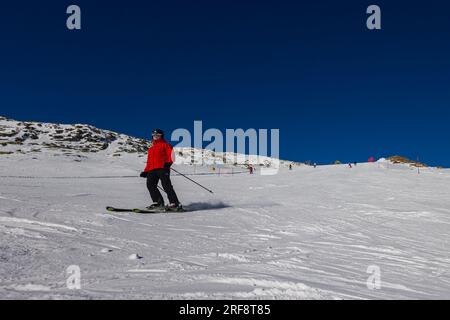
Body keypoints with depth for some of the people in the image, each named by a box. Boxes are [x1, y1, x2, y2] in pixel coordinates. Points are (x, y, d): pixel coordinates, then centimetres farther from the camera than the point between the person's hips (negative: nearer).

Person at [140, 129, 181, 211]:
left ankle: (174, 203, -14)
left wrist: (168, 162, -22)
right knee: (150, 185, -6)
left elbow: (170, 153, -4)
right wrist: (145, 171, 24)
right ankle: (157, 202, 2)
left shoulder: (164, 145, 9)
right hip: (152, 170, 7)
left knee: (166, 186, -14)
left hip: (162, 168, -7)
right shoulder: (151, 148, 29)